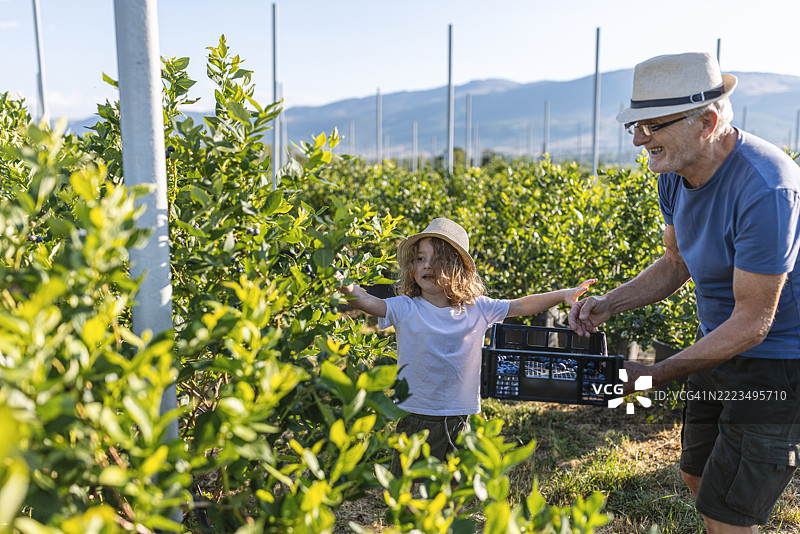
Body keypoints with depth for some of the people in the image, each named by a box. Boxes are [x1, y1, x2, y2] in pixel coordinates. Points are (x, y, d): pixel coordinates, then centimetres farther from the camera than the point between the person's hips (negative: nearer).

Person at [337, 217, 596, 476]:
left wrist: (563, 294, 0)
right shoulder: (405, 309, -9)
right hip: (416, 418, -2)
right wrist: (347, 287, -42)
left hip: (460, 421, 3)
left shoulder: (477, 309, 0)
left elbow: (521, 305, 6)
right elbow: (367, 302, -23)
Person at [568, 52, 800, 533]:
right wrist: (608, 304, -6)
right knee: (696, 476, 22)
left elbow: (752, 323, -27)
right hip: (722, 346, 8)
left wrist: (658, 375, -23)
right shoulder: (676, 171, -5)